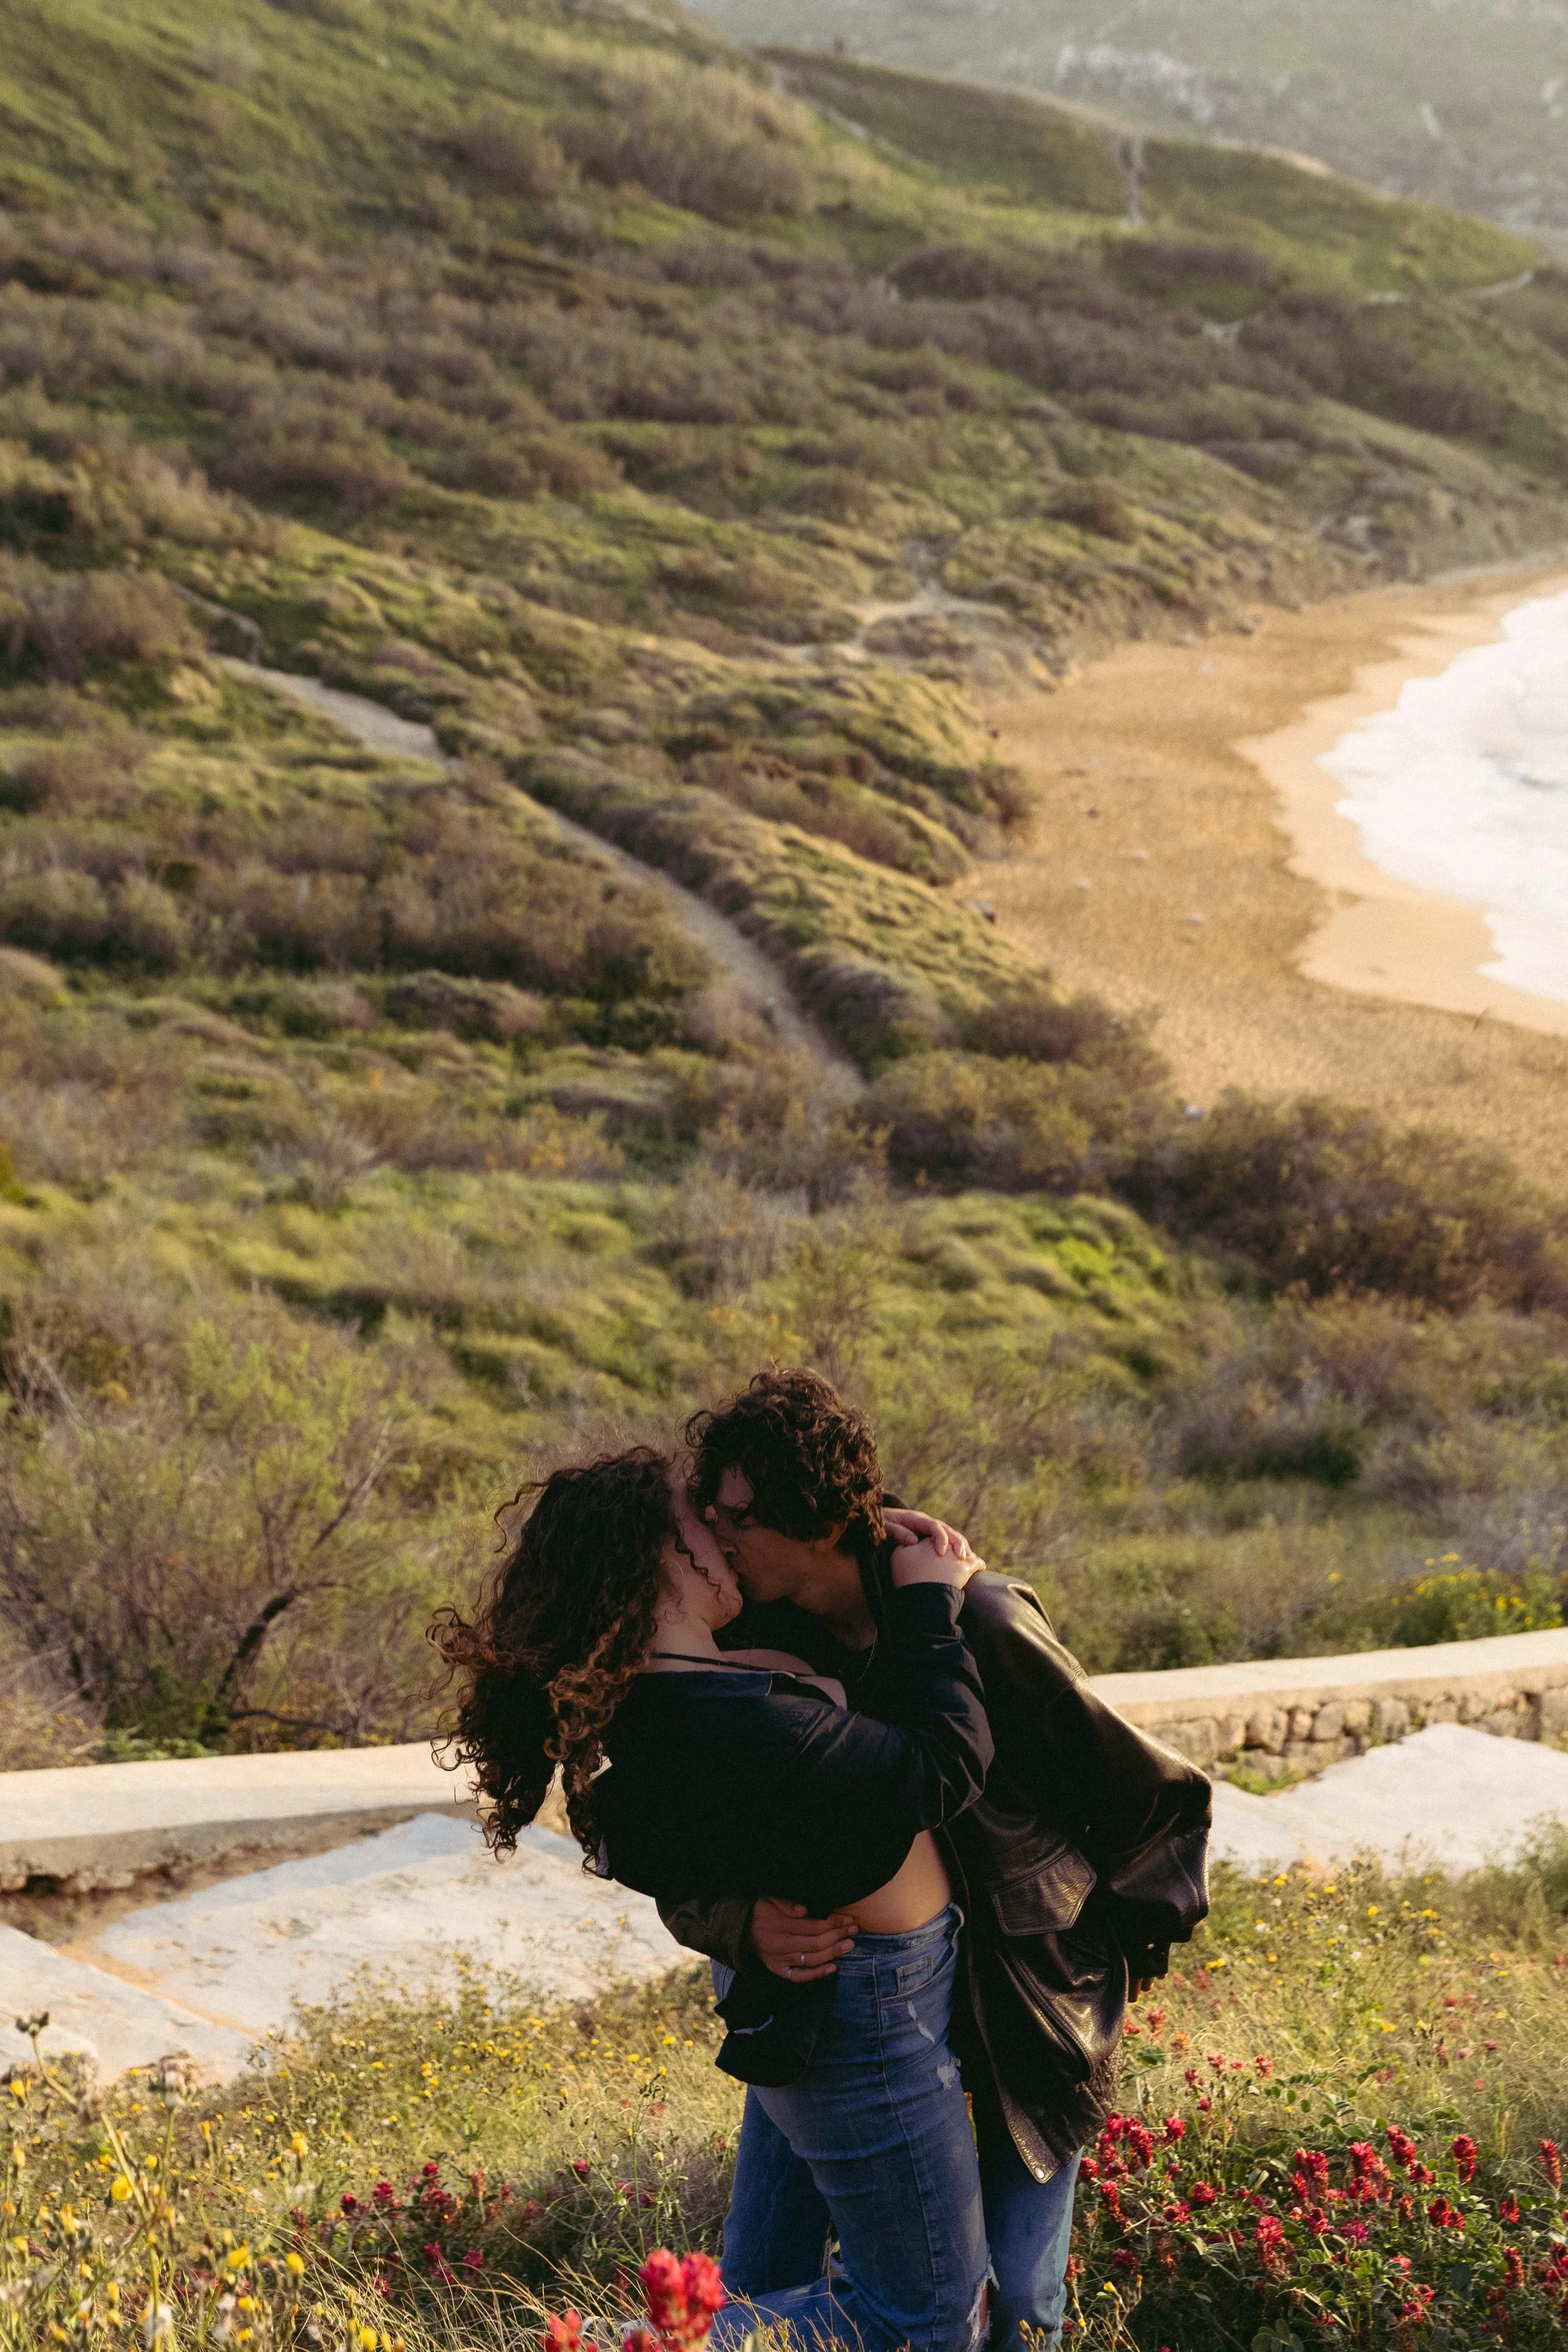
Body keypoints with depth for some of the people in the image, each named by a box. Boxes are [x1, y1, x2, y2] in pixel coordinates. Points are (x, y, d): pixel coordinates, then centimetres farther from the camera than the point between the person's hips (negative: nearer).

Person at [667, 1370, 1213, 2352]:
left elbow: (1166, 1803, -14)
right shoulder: (745, 1638, -14)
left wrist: (1110, 1966, -7)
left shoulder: (982, 1628, -27)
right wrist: (747, 1927, -33)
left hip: (1019, 1997, -4)